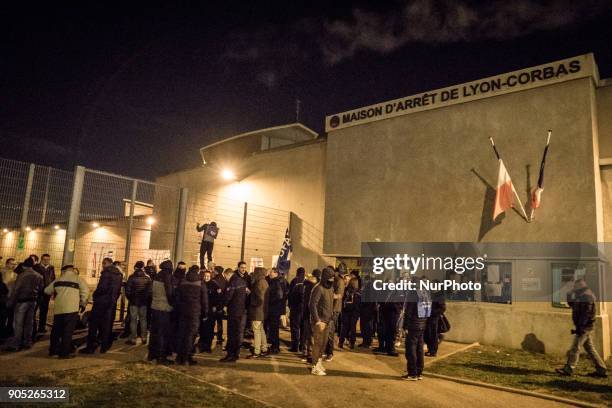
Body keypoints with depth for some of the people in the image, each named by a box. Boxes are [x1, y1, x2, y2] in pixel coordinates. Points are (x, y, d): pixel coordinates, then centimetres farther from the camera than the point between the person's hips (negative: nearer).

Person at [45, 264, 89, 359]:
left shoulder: (58, 280, 15)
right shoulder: (77, 278, 2)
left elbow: (47, 291, 19)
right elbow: (85, 290, -9)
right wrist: (83, 304, 1)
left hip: (58, 309, 5)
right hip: (71, 308, -5)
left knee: (56, 330, 18)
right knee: (68, 331, -1)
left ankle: (53, 350, 28)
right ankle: (64, 352, 0)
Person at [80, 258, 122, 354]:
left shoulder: (107, 272, -13)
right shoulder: (119, 274, 10)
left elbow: (103, 287, -21)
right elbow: (118, 290, 11)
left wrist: (95, 295, -6)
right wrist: (114, 299, 15)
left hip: (102, 301, -7)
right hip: (112, 303, 7)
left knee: (94, 324, 2)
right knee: (107, 325, 12)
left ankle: (90, 347, 3)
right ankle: (104, 347, 16)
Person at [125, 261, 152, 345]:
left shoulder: (132, 277, -10)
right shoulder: (147, 278, -2)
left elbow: (128, 290, -10)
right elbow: (150, 291, -2)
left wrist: (129, 298, 7)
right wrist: (147, 300, 10)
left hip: (134, 301, -3)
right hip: (144, 302, 3)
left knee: (133, 320, 3)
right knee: (143, 319, 12)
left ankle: (133, 339, 6)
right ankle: (144, 338, 16)